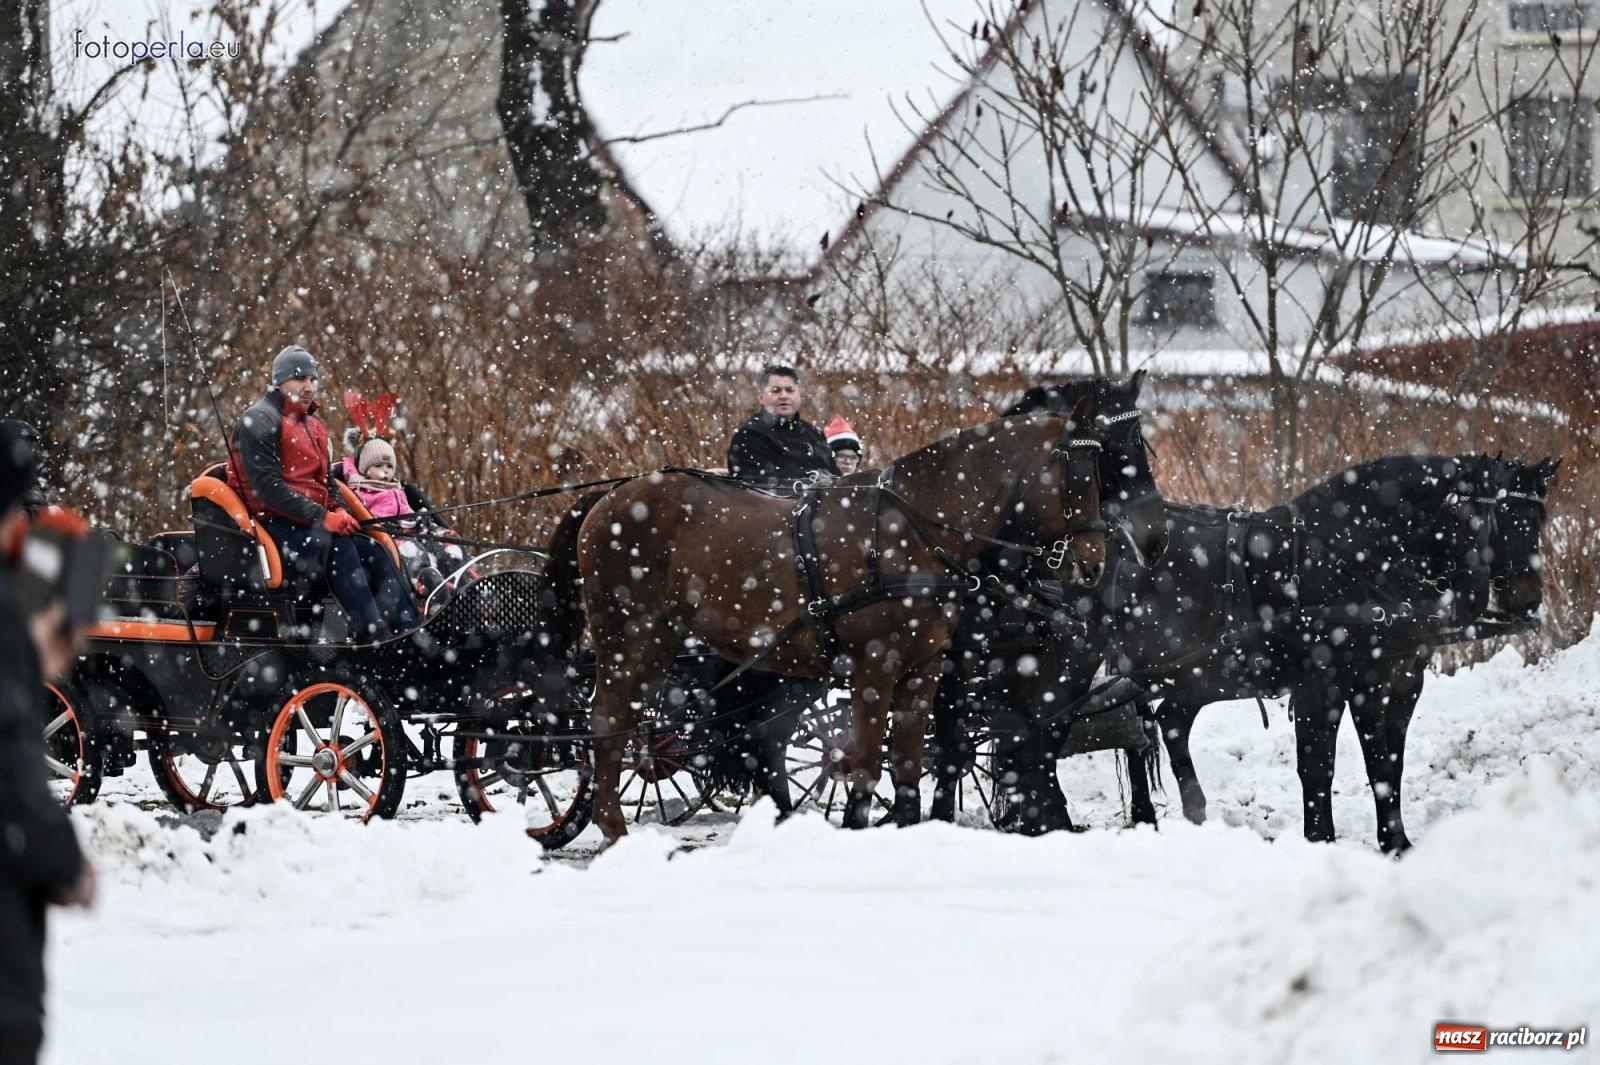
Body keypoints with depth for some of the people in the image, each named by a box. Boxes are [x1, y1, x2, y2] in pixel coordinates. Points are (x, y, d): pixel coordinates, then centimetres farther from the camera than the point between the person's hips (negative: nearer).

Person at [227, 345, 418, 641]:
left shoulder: (313, 425, 22)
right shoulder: (260, 420, -7)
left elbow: (326, 480, 25)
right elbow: (266, 486, -17)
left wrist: (339, 512, 0)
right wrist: (322, 518, -21)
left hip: (311, 522, 8)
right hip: (272, 523, -8)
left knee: (372, 551, -12)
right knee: (339, 548, -31)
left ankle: (407, 630, -20)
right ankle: (374, 636, -39)